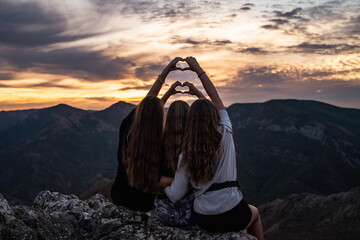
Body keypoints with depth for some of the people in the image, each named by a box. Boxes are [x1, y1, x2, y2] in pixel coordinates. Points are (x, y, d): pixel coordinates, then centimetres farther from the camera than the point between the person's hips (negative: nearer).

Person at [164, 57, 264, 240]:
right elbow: (216, 98, 1)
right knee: (254, 212, 34)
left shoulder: (186, 155, -9)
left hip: (204, 220, 2)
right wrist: (199, 70, 9)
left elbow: (175, 195, -8)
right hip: (232, 215, -2)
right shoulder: (225, 135, -11)